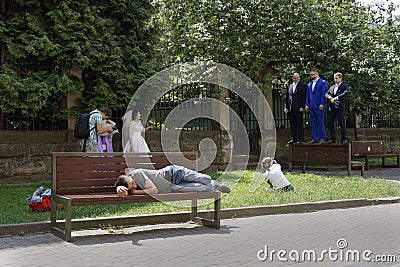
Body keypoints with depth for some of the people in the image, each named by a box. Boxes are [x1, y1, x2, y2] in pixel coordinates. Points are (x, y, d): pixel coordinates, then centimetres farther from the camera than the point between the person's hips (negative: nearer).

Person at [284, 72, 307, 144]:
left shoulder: (303, 85, 1)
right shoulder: (289, 86, 17)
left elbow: (304, 97, -5)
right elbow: (286, 97, 17)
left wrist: (302, 107, -12)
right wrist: (286, 107, 7)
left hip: (298, 108, -5)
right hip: (290, 109, 5)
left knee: (299, 124, -2)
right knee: (292, 124, 8)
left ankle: (300, 139, 2)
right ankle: (294, 138, 14)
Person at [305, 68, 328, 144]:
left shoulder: (323, 82, -1)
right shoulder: (310, 84, 19)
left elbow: (324, 94, -8)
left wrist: (322, 104, -15)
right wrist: (307, 104, 8)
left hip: (319, 106, -6)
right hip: (311, 106, 6)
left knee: (321, 123, -3)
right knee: (313, 123, 8)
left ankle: (322, 138, 1)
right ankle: (315, 138, 12)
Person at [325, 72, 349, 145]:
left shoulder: (345, 86, 6)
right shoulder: (332, 87, 24)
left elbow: (345, 93, -12)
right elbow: (326, 93, 12)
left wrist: (336, 98, -23)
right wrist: (329, 97, -12)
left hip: (339, 107, -5)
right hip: (331, 108, 5)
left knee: (341, 123, -5)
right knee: (330, 123, 3)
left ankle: (343, 139, 3)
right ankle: (333, 139, 11)